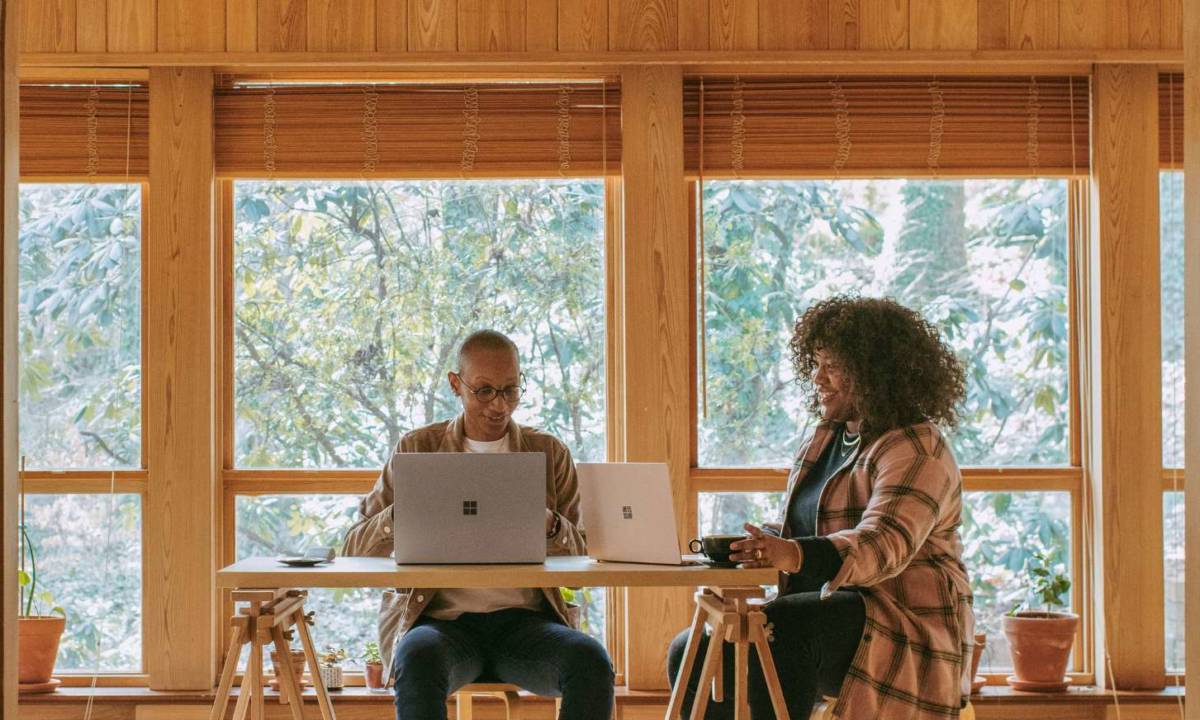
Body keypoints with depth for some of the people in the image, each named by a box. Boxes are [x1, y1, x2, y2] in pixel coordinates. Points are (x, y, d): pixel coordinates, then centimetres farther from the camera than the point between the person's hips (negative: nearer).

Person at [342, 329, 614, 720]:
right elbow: (355, 549, 6)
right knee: (418, 661, -37)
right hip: (441, 619, -1)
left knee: (590, 660, -31)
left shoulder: (550, 453, 13)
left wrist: (549, 524, -13)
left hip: (524, 620, 1)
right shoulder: (417, 449, 10)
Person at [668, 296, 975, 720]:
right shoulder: (826, 438, 17)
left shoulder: (915, 451, -11)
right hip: (827, 614, 9)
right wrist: (750, 546, -3)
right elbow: (796, 533, 20)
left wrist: (795, 556, -43)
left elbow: (885, 545, -27)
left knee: (782, 629, -36)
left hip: (901, 625, -9)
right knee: (692, 652, -8)